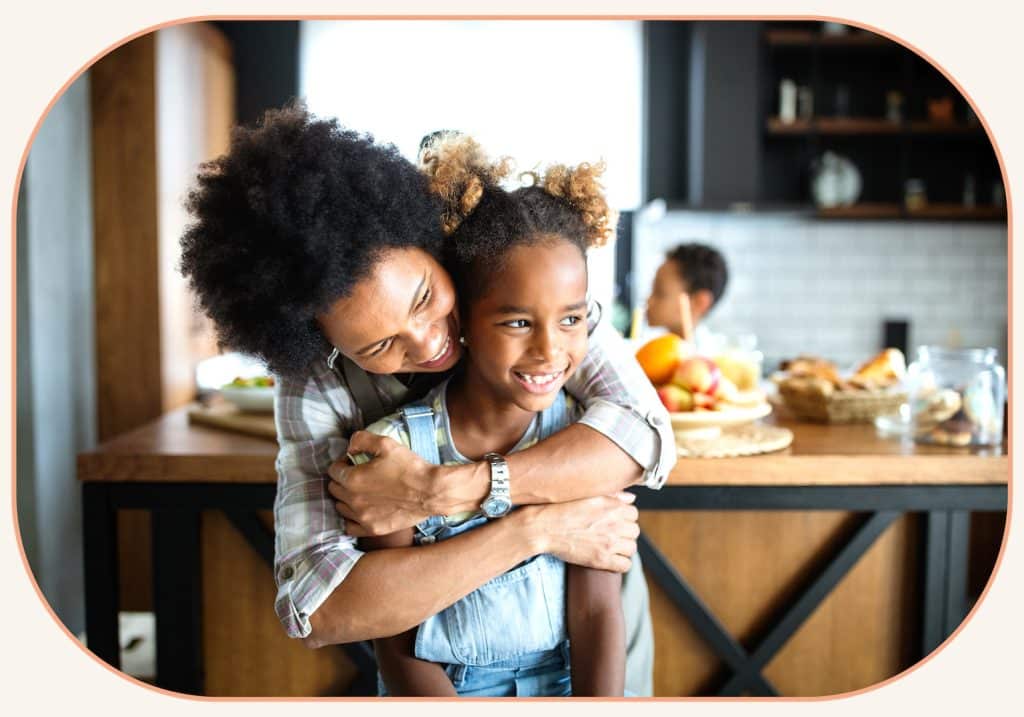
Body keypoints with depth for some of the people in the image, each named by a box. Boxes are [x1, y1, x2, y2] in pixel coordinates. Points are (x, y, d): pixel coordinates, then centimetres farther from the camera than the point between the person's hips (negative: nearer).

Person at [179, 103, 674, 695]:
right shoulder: (315, 390, -26)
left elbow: (647, 436, -35)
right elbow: (316, 608, -36)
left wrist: (440, 490, -41)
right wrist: (534, 528, -40)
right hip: (447, 632, -1)